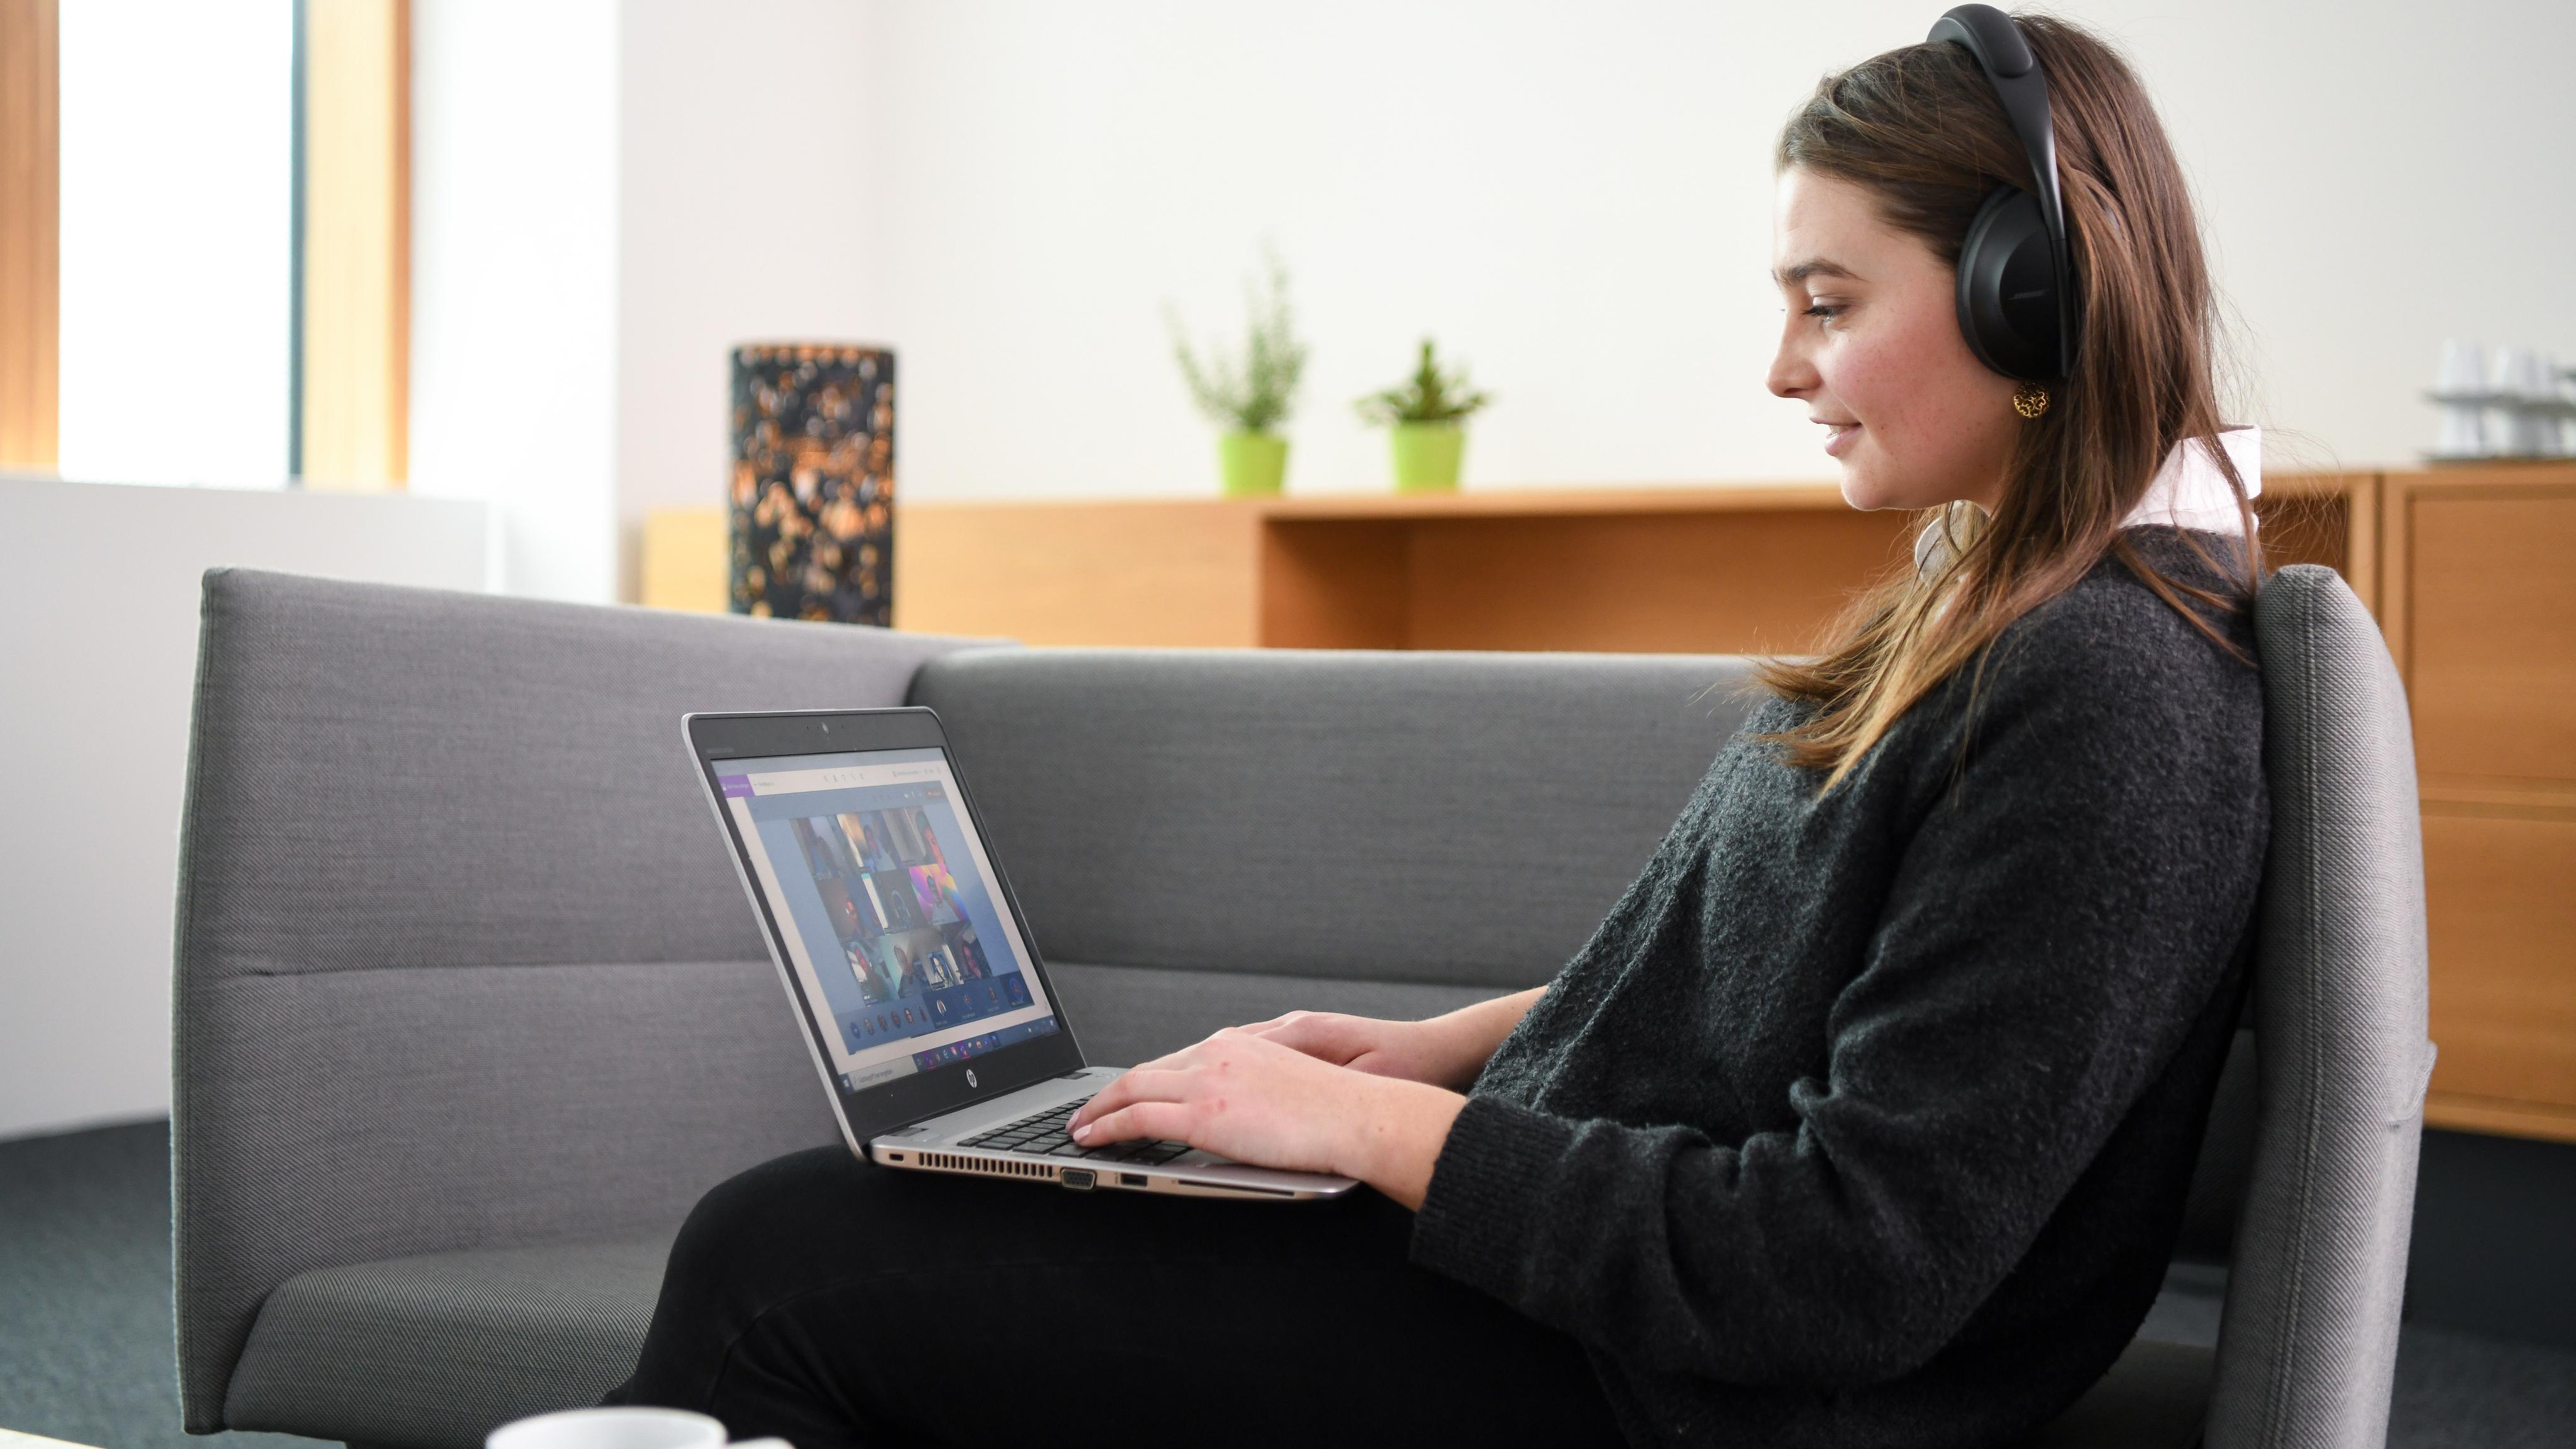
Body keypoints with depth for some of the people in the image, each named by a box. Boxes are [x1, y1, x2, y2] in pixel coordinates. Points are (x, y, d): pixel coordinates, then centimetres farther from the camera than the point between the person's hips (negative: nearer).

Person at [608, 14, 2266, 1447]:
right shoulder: (1989, 614, 12)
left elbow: (1854, 1265, -23)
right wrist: (1448, 1046, 10)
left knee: (781, 1267, -9)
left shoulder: (2113, 694, -19)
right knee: (792, 1228, 7)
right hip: (1560, 1240, 9)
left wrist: (1377, 1126, -17)